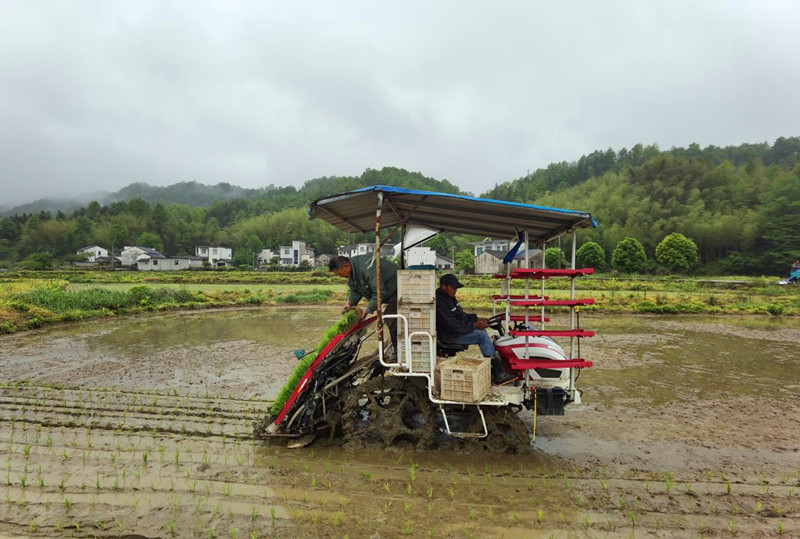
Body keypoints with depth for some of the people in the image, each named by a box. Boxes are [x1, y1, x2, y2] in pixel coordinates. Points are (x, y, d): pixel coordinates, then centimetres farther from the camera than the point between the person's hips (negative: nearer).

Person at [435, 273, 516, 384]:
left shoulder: (449, 297, 12)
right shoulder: (440, 302, -21)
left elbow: (461, 316, 20)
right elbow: (452, 326, -25)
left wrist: (477, 319, 6)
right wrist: (474, 325, -20)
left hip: (457, 330, 10)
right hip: (449, 336, -10)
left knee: (482, 332, 2)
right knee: (482, 335, -16)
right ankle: (498, 373, -12)